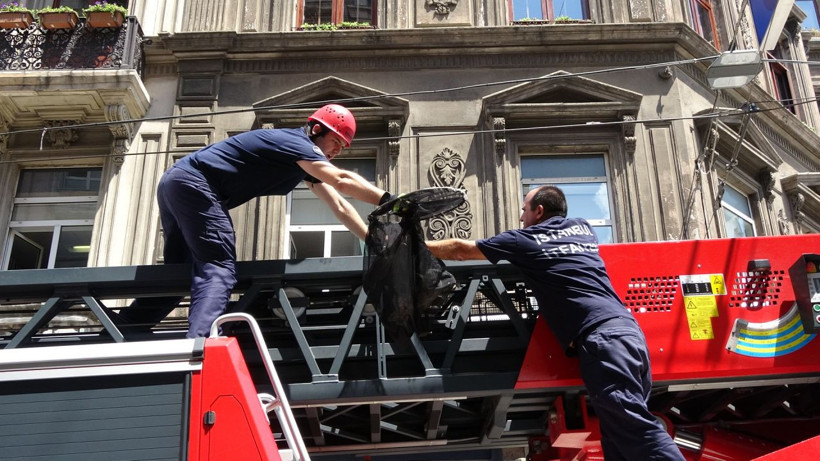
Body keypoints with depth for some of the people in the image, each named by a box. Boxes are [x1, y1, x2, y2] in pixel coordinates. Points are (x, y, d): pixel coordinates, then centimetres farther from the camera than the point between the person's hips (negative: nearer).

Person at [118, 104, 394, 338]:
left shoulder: (306, 161, 16)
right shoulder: (295, 142, -12)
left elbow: (339, 207, 13)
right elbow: (342, 181, -27)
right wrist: (388, 201, -28)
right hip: (193, 184, -10)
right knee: (219, 271, -18)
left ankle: (120, 332, 22)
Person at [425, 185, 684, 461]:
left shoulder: (525, 240, 9)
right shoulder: (582, 228, 26)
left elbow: (460, 250, 19)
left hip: (602, 337, -7)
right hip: (627, 329, 7)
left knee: (635, 430, -16)